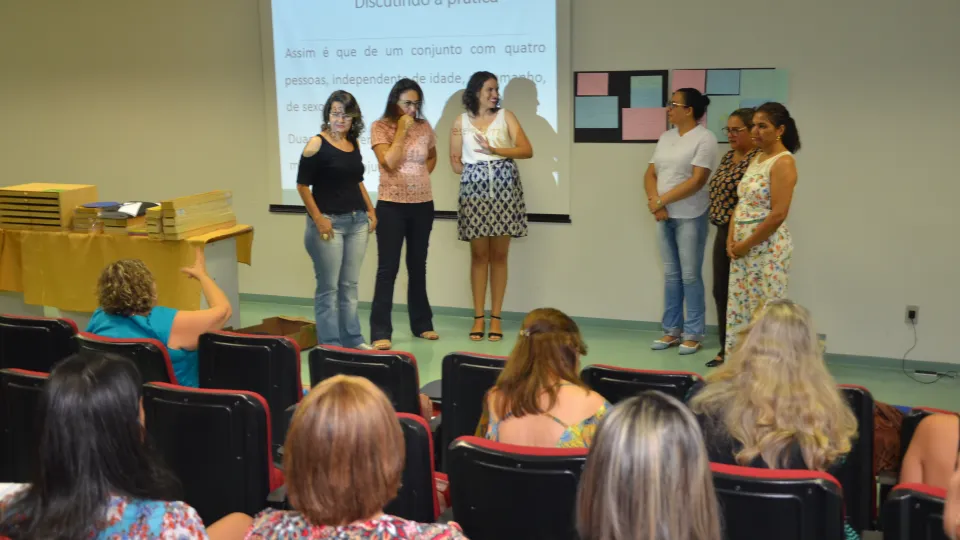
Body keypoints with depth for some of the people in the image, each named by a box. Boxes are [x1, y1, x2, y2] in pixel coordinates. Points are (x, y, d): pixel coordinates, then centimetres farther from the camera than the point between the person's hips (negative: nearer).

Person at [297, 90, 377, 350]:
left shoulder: (354, 144, 9)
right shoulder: (317, 144, -8)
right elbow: (302, 185, -9)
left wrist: (371, 211, 15)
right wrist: (318, 218, -15)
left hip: (357, 221, 6)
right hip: (329, 221, -6)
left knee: (350, 285, 13)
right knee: (328, 287, 0)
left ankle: (353, 340, 21)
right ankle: (330, 345, 8)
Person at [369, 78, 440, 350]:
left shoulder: (424, 126, 6)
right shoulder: (380, 127, -6)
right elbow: (389, 163, -17)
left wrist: (422, 175, 6)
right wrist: (402, 131, -15)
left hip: (422, 205, 4)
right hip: (391, 205, -4)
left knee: (418, 266, 14)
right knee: (387, 268, -5)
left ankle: (422, 323, 25)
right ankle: (380, 332, -2)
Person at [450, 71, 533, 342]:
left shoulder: (506, 116, 6)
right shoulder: (461, 122, 9)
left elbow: (527, 150, -3)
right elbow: (455, 162, 11)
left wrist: (495, 151, -13)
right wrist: (475, 172, -3)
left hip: (504, 188, 0)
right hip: (474, 189, 0)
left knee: (499, 254, 2)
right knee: (479, 254, 1)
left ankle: (496, 317, 7)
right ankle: (478, 317, 7)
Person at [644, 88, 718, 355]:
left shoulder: (704, 138, -8)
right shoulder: (665, 138, 13)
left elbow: (697, 181, -16)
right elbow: (650, 174, 11)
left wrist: (661, 200, -14)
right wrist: (654, 202, -8)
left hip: (690, 217, -6)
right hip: (663, 216, 6)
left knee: (690, 276, -2)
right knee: (671, 274, 10)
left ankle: (693, 334, 6)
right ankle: (672, 331, 18)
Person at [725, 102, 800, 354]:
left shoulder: (783, 163, -12)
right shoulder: (756, 159, 14)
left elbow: (778, 215, -19)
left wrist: (746, 245, -13)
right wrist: (731, 239, 2)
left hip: (767, 247, -9)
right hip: (743, 247, 9)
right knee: (739, 308, 10)